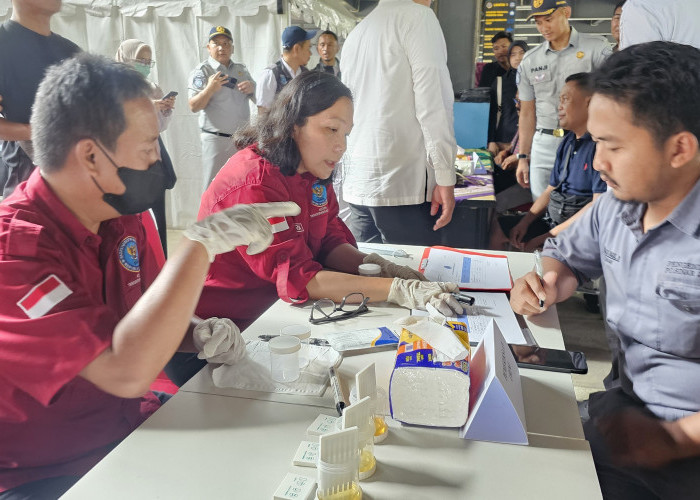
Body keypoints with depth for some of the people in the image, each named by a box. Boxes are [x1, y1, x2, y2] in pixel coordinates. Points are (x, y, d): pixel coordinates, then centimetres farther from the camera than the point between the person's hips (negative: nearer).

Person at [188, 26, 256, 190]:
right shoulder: (202, 71, -1)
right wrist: (210, 89, -26)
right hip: (216, 139, -5)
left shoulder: (241, 69, 14)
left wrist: (252, 88, -4)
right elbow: (193, 107, -10)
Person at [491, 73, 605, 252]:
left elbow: (598, 205, -22)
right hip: (552, 220, 9)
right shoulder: (568, 142, 12)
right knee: (495, 228, 9)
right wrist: (524, 223, 2)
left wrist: (548, 236, -18)